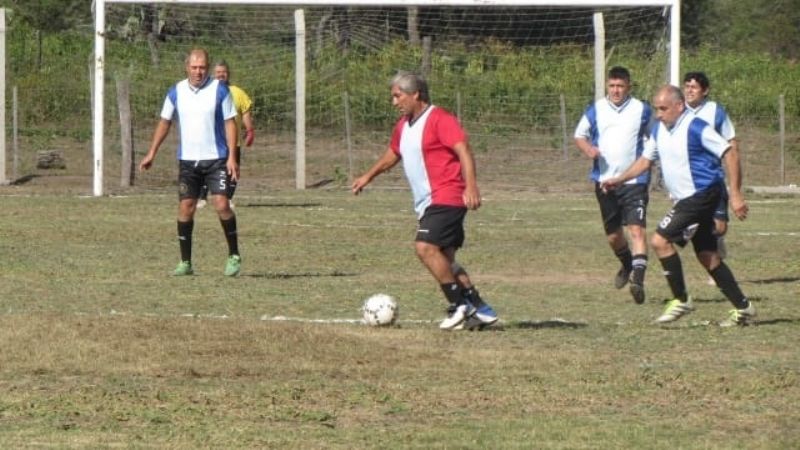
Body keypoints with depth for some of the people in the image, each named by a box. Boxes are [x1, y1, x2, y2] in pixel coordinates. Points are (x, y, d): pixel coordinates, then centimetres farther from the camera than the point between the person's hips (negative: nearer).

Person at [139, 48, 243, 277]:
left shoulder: (219, 90, -4)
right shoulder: (176, 92, 4)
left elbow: (229, 123, -3)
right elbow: (165, 122, 14)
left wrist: (232, 157, -11)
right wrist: (152, 153, 11)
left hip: (216, 159, -3)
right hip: (187, 160, 3)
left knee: (221, 204, -14)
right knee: (185, 207, 0)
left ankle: (234, 256, 0)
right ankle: (185, 262, 7)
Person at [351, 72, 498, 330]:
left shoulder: (440, 120, -12)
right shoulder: (403, 126, 16)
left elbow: (463, 150, -21)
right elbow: (393, 153, 35)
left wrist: (471, 186, -32)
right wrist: (368, 176, 38)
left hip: (446, 198, -10)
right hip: (427, 203, 10)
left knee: (426, 248, -21)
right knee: (444, 259, 8)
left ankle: (460, 307, -15)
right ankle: (481, 310, 13)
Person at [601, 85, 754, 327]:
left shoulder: (696, 128, -16)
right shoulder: (659, 129, 9)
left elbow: (730, 154, -17)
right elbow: (646, 159, 22)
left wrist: (736, 195, -20)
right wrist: (619, 179, 9)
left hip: (702, 194, -9)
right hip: (686, 198, 9)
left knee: (660, 240, -15)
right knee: (708, 256, 8)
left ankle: (681, 300, -7)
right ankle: (742, 308, 13)